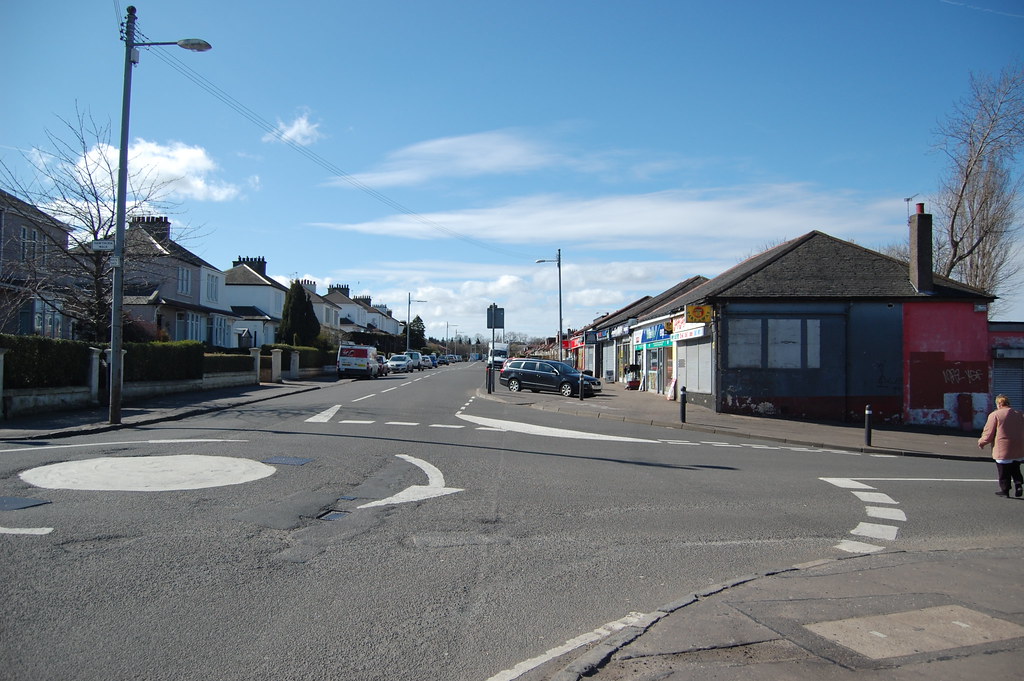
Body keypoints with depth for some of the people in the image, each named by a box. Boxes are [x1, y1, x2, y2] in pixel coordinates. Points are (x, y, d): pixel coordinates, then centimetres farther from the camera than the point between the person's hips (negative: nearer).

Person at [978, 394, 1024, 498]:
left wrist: (981, 442, 6)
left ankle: (1005, 490, 10)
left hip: (1002, 450, -5)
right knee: (1015, 470, 19)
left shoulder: (995, 415, -10)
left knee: (1004, 473, 5)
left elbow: (988, 433, -9)